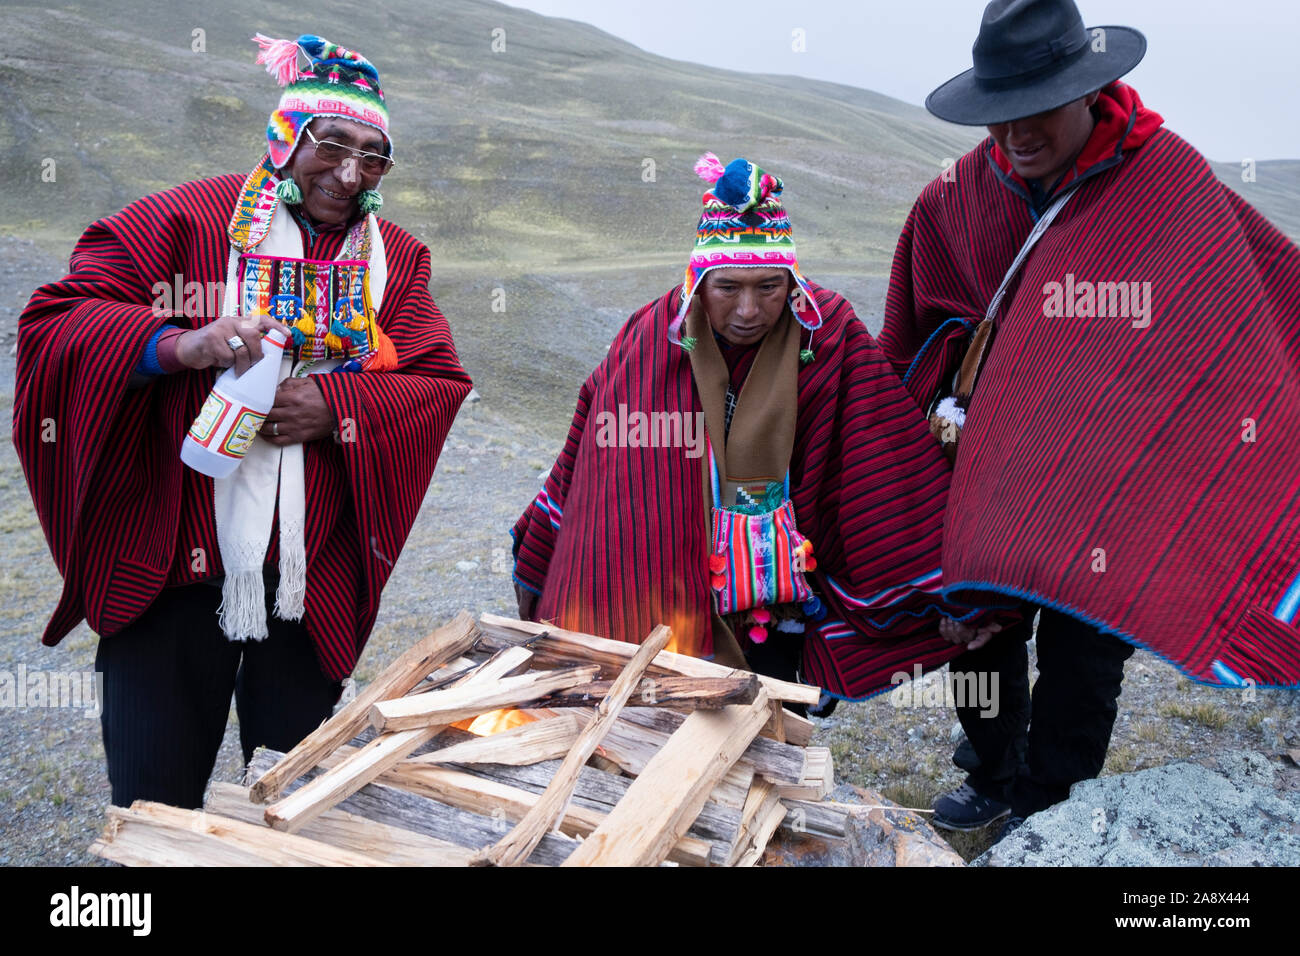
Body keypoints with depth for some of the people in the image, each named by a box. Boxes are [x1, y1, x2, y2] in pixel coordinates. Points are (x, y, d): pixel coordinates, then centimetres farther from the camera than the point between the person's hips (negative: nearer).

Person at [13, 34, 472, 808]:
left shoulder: (397, 259, 10)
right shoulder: (192, 218, 0)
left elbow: (442, 382, 3)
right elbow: (57, 317, -4)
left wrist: (338, 408, -14)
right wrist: (178, 345, -23)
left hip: (313, 576, 3)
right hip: (172, 564, -2)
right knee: (155, 803, 7)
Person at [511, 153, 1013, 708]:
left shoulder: (829, 337, -10)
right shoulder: (651, 339, -8)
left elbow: (894, 470, -10)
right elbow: (593, 466, 0)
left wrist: (948, 594, -12)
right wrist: (536, 566, 7)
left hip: (779, 596, 0)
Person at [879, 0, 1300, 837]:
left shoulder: (1168, 179, -12)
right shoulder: (960, 196, -2)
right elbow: (937, 323, 14)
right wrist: (948, 398, 7)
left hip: (1110, 480, -3)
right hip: (995, 461, 4)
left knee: (1083, 649, 2)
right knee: (980, 625, 13)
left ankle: (1046, 813, 24)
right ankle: (993, 777, 38)